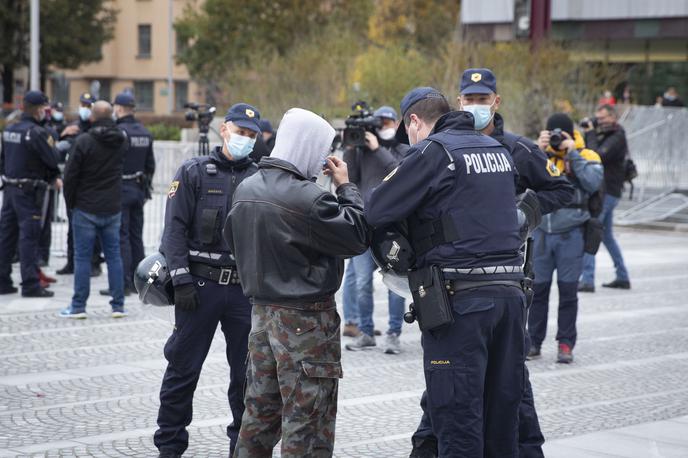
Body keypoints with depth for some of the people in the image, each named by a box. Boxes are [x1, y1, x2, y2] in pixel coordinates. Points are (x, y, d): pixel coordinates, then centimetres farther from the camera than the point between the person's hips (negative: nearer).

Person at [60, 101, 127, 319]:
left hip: (86, 208, -4)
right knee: (114, 255, 9)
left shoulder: (84, 141, -14)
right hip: (113, 209, 4)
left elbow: (70, 174, -11)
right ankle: (118, 305, 10)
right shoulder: (121, 141, 4)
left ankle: (78, 306, 4)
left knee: (82, 257, 1)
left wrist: (70, 202, 0)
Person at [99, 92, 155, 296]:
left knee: (121, 236, -5)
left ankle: (123, 283, -7)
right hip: (139, 189, 8)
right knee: (136, 236, 12)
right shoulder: (145, 132, 10)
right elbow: (151, 165, 15)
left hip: (120, 189, -8)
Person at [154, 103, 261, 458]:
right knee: (183, 369, 3)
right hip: (200, 284, -3)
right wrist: (181, 279, -12)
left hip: (245, 288, 3)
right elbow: (175, 228, -4)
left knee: (247, 372, 7)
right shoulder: (194, 172, 0)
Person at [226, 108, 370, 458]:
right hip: (306, 321, -8)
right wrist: (346, 187, -5)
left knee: (260, 411, 16)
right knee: (306, 422, -1)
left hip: (261, 311, 8)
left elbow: (233, 240, 18)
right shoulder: (306, 198, -22)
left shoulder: (245, 189, 5)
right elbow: (358, 236, -15)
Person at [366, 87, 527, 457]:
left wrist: (390, 182, 12)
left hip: (459, 300, -7)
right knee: (501, 416, 13)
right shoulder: (498, 149, 15)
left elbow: (376, 214, -10)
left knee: (457, 419, -2)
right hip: (509, 291, 7)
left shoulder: (432, 152, -7)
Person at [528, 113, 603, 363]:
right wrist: (538, 150, -13)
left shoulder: (587, 156, 3)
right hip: (542, 232, 2)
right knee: (538, 288, 5)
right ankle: (534, 342, 14)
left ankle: (566, 344, 11)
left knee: (568, 290, 2)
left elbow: (593, 183, -15)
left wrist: (572, 154, -14)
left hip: (571, 233, -2)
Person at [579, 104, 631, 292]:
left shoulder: (617, 138, -13)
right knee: (607, 236, 17)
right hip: (605, 192, 10)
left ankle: (587, 281, -18)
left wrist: (591, 135, -14)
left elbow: (598, 156, -24)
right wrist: (589, 134, 0)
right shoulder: (606, 137, 16)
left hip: (606, 193, -10)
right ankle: (623, 278, 23)